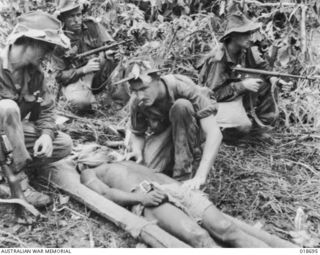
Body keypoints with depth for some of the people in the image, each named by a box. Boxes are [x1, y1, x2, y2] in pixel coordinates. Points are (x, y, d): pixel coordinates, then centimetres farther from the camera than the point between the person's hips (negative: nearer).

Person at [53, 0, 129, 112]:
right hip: (74, 80, -3)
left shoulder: (92, 26, -3)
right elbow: (60, 76, -10)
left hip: (98, 76, 3)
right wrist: (84, 69, -23)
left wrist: (109, 52, -30)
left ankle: (124, 102, -17)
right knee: (81, 103, -35)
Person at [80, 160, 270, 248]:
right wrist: (141, 197, -10)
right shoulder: (90, 173, 30)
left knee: (226, 229, -23)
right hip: (147, 200, -4)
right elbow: (105, 193, 7)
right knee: (199, 237, -34)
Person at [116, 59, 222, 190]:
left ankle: (187, 170, -23)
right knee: (147, 166, -26)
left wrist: (200, 177, -48)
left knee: (181, 106, -35)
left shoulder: (182, 87, -34)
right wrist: (137, 151, -29)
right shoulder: (136, 102, -21)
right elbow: (137, 134, -4)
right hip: (163, 132, 3)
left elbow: (214, 134, -39)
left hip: (193, 130, -2)